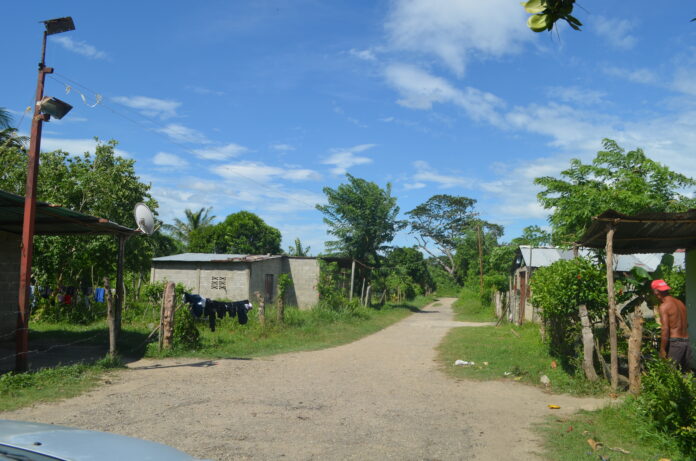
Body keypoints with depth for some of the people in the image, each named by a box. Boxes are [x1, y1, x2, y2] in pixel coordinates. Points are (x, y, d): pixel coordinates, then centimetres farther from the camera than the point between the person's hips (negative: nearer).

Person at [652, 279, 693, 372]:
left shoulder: (664, 306, -11)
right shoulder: (680, 303, 13)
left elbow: (665, 329, -16)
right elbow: (686, 324, 20)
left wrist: (662, 350, -14)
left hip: (674, 342, -8)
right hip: (686, 341, 8)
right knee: (686, 372, 13)